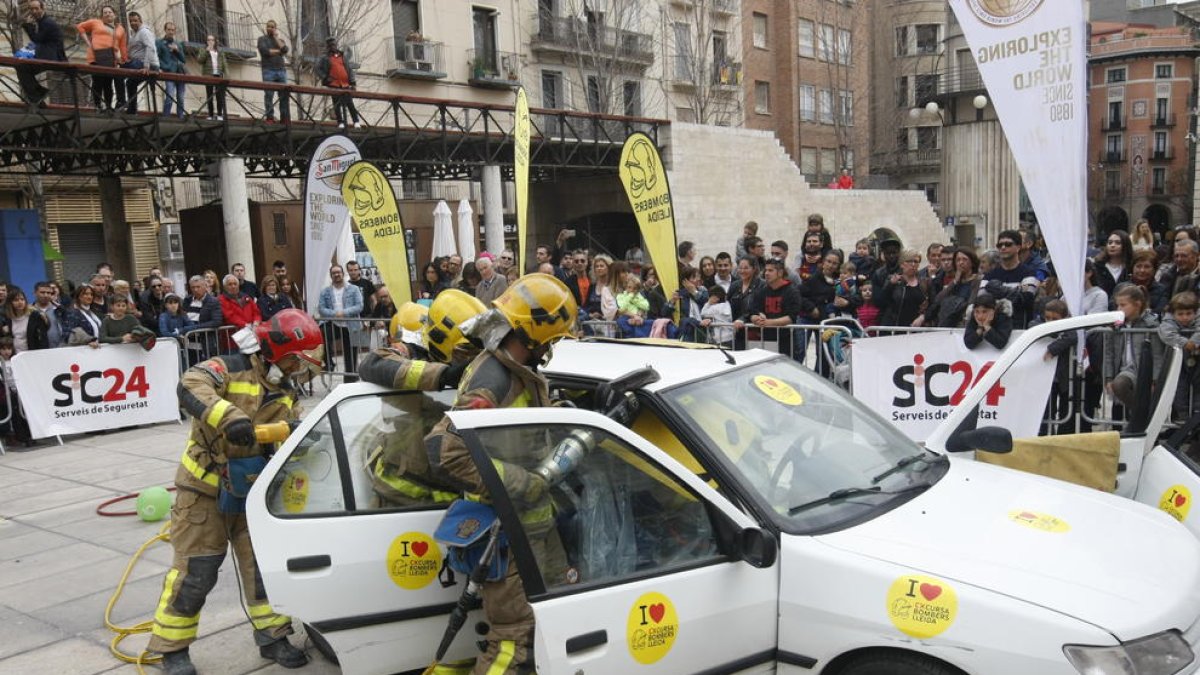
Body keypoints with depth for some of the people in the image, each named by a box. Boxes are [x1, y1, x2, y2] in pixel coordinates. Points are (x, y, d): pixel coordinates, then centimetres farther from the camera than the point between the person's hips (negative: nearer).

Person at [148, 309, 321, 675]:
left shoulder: (286, 392, 7)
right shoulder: (231, 369, -15)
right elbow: (190, 387, -34)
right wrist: (229, 416, -48)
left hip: (251, 490, 6)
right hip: (205, 487, -6)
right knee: (195, 571, 0)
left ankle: (272, 636, 22)